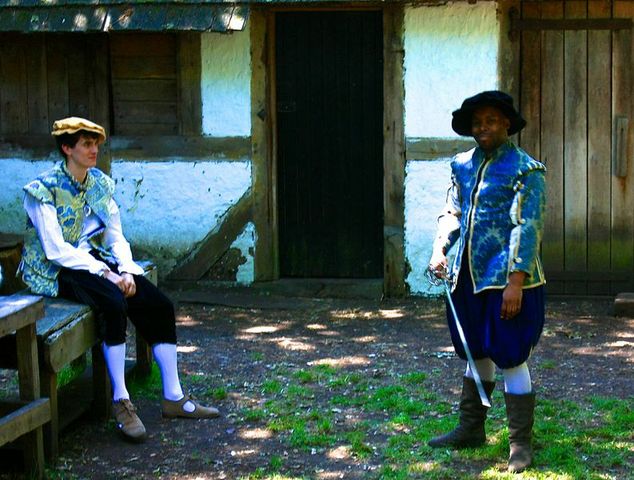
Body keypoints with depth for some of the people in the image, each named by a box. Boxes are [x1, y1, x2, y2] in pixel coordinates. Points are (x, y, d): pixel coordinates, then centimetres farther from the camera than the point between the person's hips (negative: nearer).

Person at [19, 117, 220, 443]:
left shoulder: (100, 183, 9)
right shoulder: (44, 190, -12)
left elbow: (116, 236, 9)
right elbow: (56, 250, -18)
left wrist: (126, 271, -11)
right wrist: (105, 273, -22)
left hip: (97, 259, 7)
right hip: (57, 271, -7)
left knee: (160, 305, -12)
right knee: (114, 302, -34)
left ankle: (173, 397, -4)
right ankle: (121, 402, -25)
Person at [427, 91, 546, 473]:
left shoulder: (525, 169, -9)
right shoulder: (463, 165, 10)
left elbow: (527, 228, -14)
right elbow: (452, 211, 17)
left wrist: (516, 280, -19)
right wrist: (440, 250, 0)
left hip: (506, 280, -6)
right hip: (468, 277, 7)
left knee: (511, 360, -3)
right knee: (476, 354, 17)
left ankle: (521, 445, 7)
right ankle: (471, 429, 30)